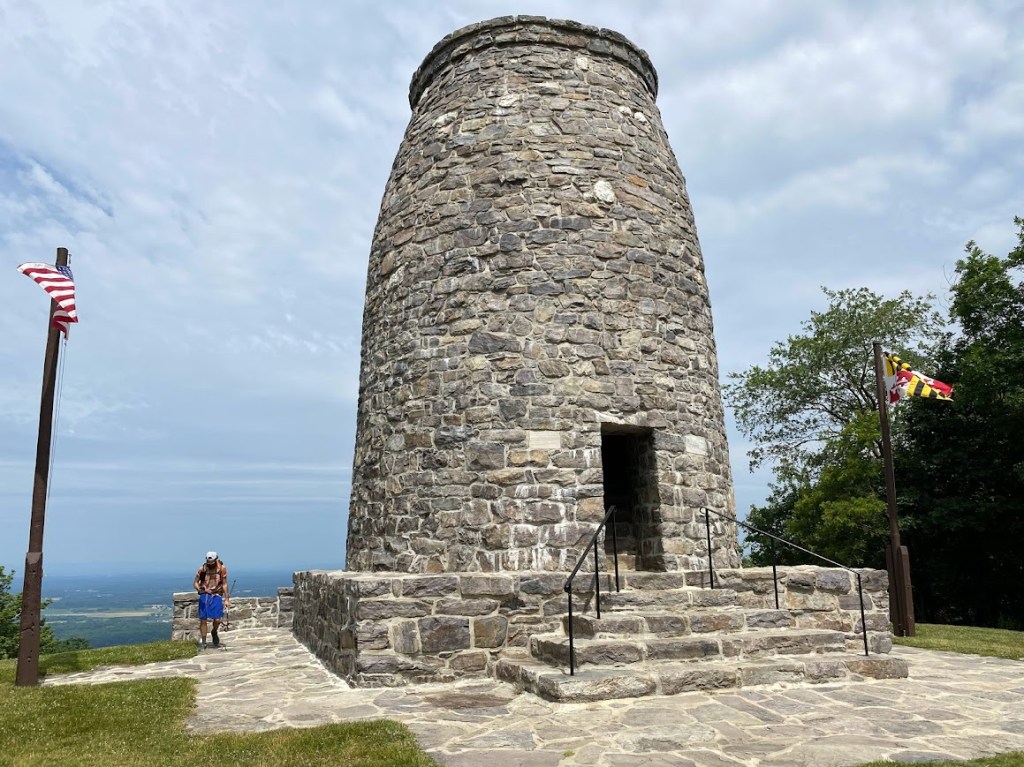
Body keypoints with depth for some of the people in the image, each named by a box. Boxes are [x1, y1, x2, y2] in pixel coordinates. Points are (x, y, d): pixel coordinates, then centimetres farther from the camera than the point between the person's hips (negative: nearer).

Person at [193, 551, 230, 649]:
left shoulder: (222, 568, -6)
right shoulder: (202, 569, -6)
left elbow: (224, 584, 0)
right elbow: (195, 583, 0)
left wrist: (227, 599, -1)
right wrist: (199, 589, -23)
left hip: (216, 596, 0)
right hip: (204, 596, 1)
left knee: (217, 620, -8)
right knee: (203, 620, 0)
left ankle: (214, 633, 25)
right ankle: (202, 642, 16)